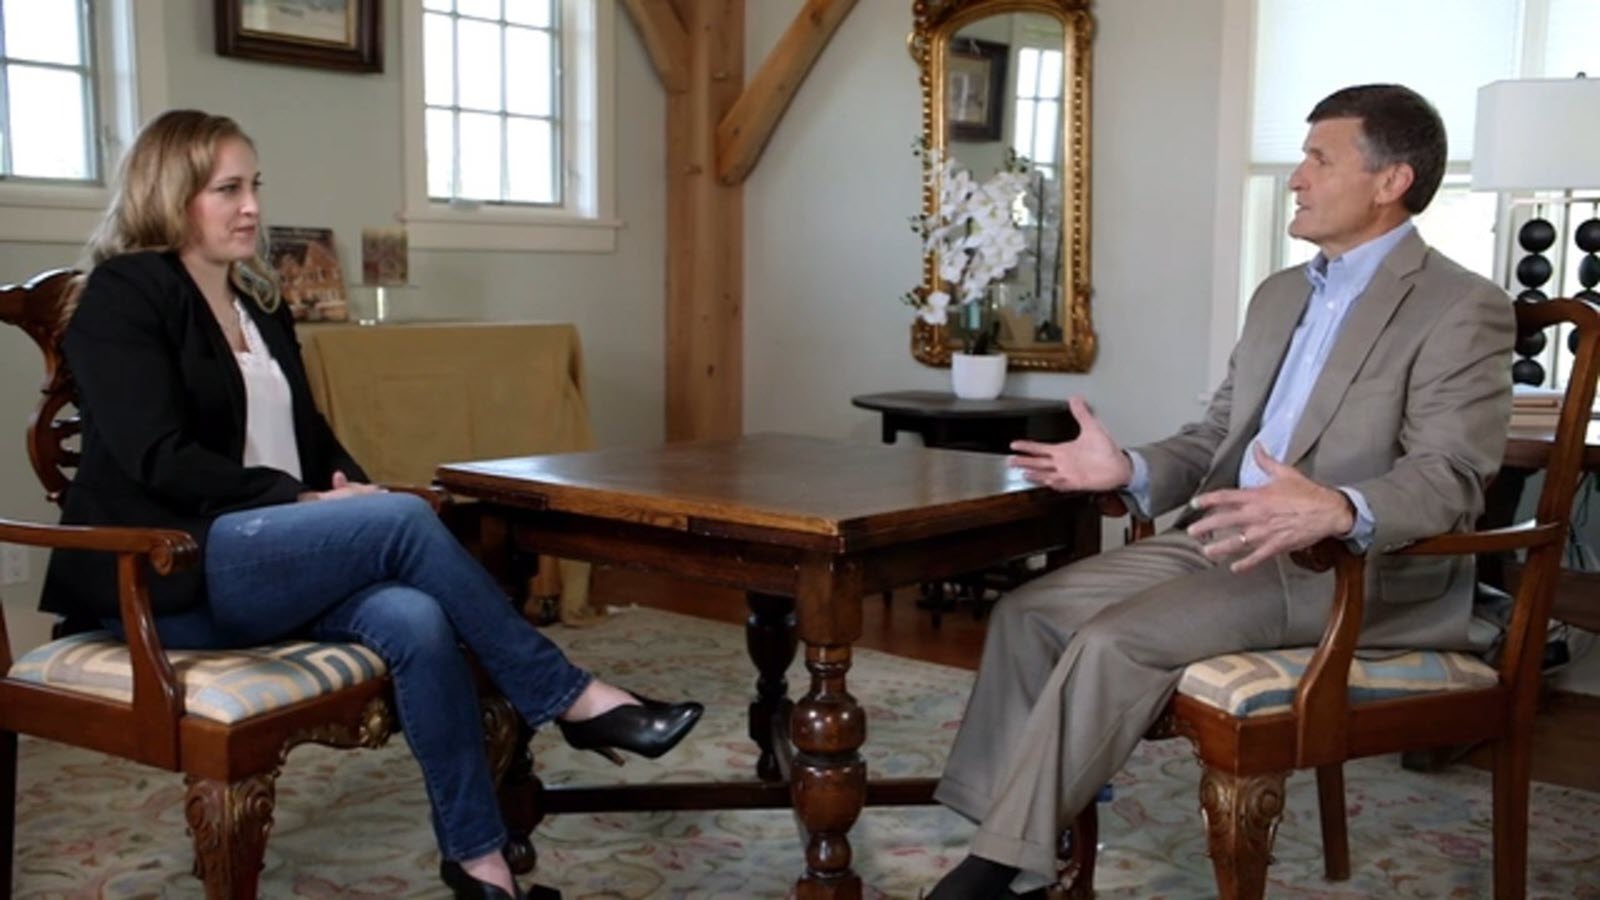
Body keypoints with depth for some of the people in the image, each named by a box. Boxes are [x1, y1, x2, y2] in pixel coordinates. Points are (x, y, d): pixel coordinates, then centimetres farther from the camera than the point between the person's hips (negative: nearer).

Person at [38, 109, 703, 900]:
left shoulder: (259, 302, 18)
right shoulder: (122, 296, -5)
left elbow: (307, 432, 18)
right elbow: (160, 460, -15)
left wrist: (354, 489, -4)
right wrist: (306, 502, -19)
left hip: (265, 558, 6)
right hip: (169, 571, -6)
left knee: (415, 619, -26)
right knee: (404, 521, -28)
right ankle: (573, 698, -18)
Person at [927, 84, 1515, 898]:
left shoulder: (1462, 309, -8)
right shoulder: (1279, 294, 18)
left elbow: (1450, 481, -19)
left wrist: (1336, 510, -40)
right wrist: (1130, 469, -3)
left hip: (1356, 568, -8)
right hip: (1226, 541, 8)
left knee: (1117, 641, -26)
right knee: (1029, 612, -7)